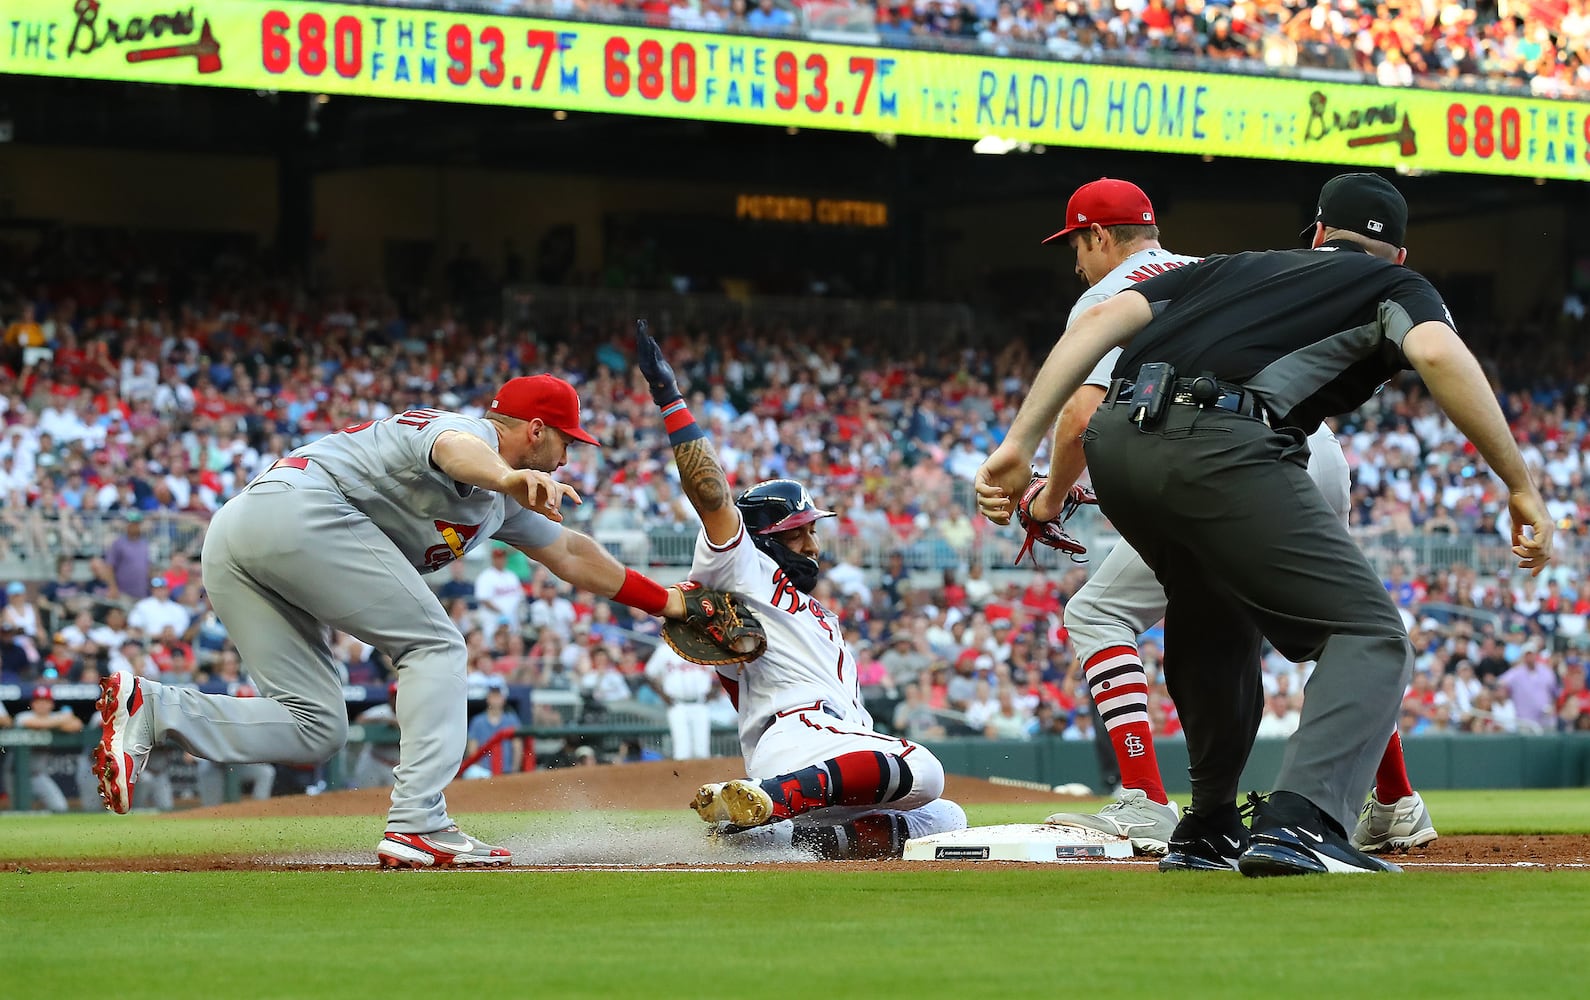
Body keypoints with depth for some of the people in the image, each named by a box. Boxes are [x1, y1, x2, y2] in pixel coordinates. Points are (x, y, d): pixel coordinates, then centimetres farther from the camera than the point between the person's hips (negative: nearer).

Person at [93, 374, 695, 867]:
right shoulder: (471, 433, 1)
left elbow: (571, 555, 42)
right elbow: (452, 448, -25)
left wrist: (665, 602, 44)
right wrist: (509, 478, -47)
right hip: (300, 511, -10)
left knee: (314, 730, 2)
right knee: (435, 648, -4)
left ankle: (149, 708, -13)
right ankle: (417, 824, -16)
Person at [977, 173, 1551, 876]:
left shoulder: (1229, 268, 35)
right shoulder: (1395, 287, 23)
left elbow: (1104, 318, 20)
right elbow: (1439, 353, -1)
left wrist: (1020, 443, 15)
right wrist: (1521, 486, -2)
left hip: (1114, 442, 6)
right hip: (1221, 449, -6)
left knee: (1216, 616, 31)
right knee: (1368, 633, -3)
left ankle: (1208, 831, 31)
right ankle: (1299, 825, -25)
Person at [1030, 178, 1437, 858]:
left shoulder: (1105, 300, 9)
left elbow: (1082, 416, -6)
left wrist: (1051, 497, 10)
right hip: (1324, 458, 7)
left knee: (1097, 616, 1)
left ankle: (1145, 807, -13)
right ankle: (1397, 807, 29)